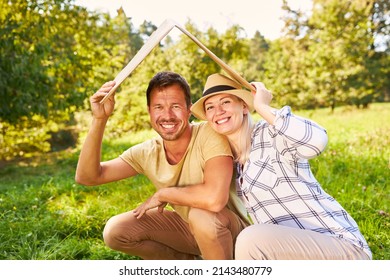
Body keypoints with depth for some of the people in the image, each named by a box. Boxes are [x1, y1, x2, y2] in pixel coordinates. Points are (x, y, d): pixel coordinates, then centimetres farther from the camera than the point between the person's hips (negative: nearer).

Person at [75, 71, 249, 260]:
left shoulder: (210, 135, -28)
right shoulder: (146, 153, -10)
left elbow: (214, 198, -43)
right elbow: (87, 177, -12)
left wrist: (162, 194, -25)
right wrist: (99, 119, -24)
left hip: (231, 229, -5)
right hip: (188, 226, 5)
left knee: (201, 214, -37)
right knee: (115, 231, -6)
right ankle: (189, 263, 13)